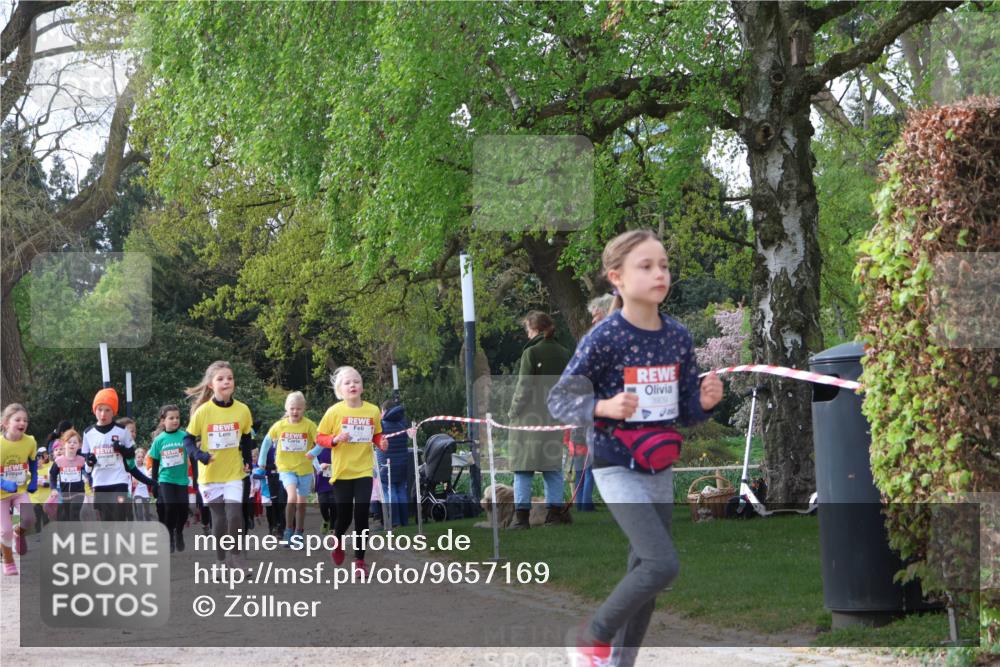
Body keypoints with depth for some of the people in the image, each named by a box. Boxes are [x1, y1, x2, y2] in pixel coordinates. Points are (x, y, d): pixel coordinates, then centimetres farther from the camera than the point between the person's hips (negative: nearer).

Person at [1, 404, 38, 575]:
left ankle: (19, 534, 14)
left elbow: (33, 462, 10)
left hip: (21, 490, 2)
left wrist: (33, 481, -1)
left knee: (29, 519, -22)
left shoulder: (30, 442, -13)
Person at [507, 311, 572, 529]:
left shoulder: (531, 352, -9)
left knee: (523, 469, -1)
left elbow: (523, 388, -11)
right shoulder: (564, 354, 8)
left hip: (531, 416, -5)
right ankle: (554, 513, 8)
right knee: (553, 468, 10)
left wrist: (513, 412, -2)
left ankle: (521, 516, -4)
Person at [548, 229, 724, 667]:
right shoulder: (605, 337, -15)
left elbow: (686, 412, 11)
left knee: (644, 573, 9)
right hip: (617, 469, -6)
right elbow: (559, 400, -11)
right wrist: (605, 407, -28)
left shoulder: (678, 336, 2)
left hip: (660, 470, 6)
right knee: (664, 564, -18)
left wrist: (705, 402, -11)